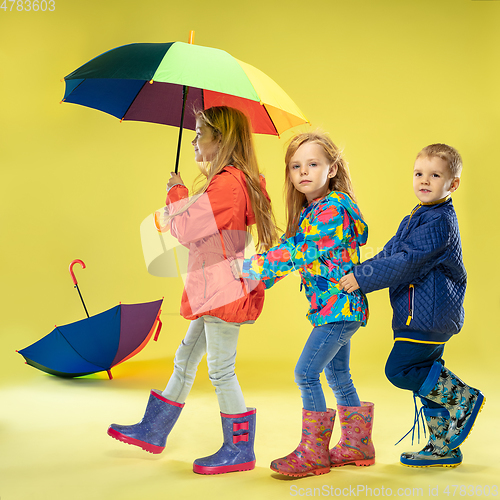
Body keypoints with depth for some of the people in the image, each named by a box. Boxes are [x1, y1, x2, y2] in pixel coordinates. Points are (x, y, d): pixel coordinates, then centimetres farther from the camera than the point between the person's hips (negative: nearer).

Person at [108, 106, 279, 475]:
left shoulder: (226, 183, -19)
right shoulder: (238, 180, 14)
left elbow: (185, 229, -19)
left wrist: (177, 192, -4)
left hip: (224, 290, -11)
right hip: (214, 291, 11)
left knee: (221, 370, -1)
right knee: (185, 360, 18)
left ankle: (240, 451, 11)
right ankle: (153, 432, 31)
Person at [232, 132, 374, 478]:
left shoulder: (333, 208, -17)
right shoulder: (308, 212, 13)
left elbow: (300, 253, -24)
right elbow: (288, 245, 15)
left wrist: (252, 267, -22)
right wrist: (255, 277, 4)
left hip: (338, 305, -10)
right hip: (336, 306, 10)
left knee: (307, 373, -8)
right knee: (337, 375, 16)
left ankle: (313, 454, 3)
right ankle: (357, 445, 29)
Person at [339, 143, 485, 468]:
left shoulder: (439, 222, -15)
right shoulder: (416, 219, 16)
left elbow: (407, 262, -22)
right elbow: (389, 255, 19)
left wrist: (363, 278, -20)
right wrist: (356, 273, 7)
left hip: (428, 315, -10)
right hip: (423, 315, 10)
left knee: (400, 369, -10)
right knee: (425, 374, 13)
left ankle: (463, 398, 4)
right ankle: (445, 448, 22)